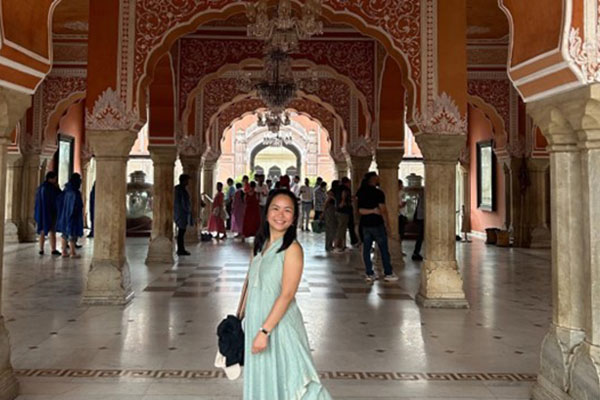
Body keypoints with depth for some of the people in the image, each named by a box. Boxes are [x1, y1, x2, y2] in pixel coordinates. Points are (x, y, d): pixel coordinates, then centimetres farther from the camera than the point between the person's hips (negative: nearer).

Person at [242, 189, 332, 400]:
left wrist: (265, 331, -21)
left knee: (285, 380, 4)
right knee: (261, 380, 19)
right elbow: (251, 284, 10)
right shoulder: (260, 245, 6)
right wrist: (241, 318, 11)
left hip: (279, 325, -7)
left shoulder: (292, 248, -15)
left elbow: (287, 295, -19)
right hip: (255, 323, 7)